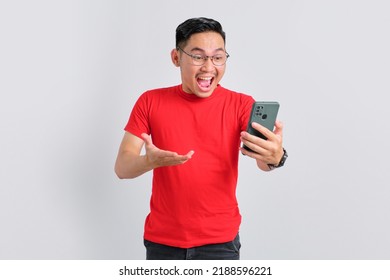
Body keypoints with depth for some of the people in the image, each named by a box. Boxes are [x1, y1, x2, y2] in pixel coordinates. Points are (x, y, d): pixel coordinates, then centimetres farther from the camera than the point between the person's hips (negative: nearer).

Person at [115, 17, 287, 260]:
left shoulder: (241, 104, -6)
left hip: (220, 240, -1)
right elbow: (122, 167, -8)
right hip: (162, 240, 1)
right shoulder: (150, 102, -3)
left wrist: (275, 157, -43)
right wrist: (151, 160, -30)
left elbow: (262, 159, -19)